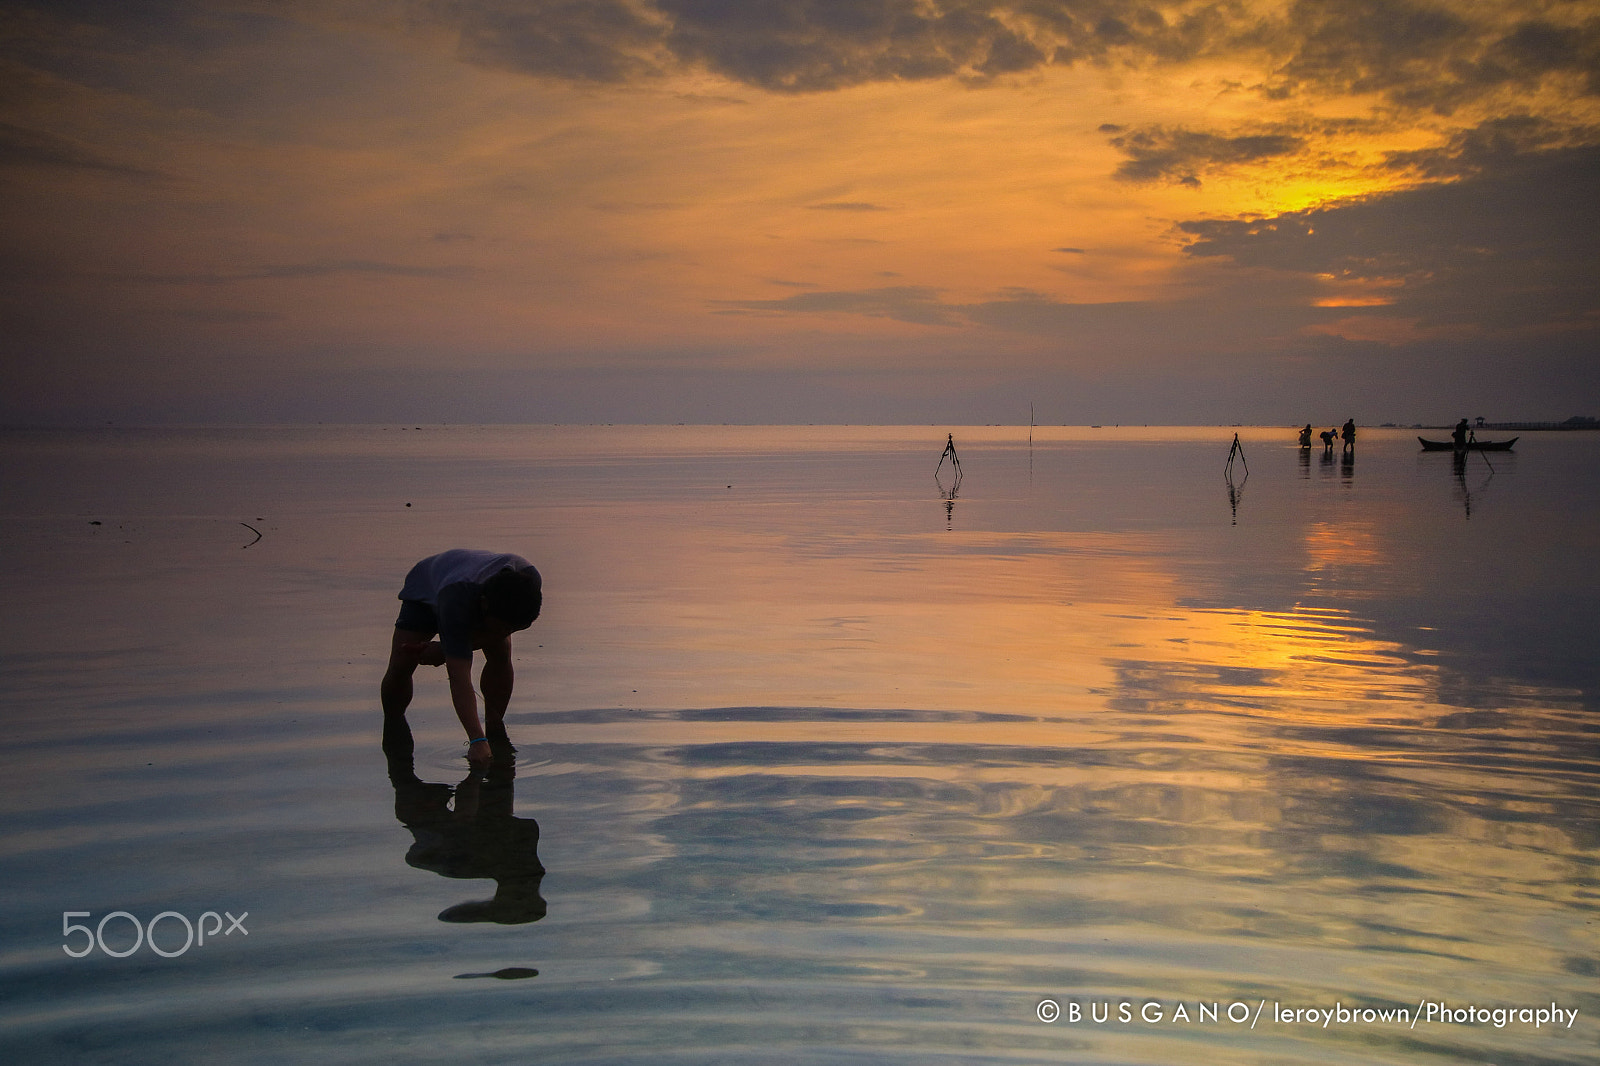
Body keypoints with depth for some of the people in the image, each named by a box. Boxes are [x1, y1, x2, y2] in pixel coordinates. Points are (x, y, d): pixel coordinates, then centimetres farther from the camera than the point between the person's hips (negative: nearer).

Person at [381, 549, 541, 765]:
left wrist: (445, 651, -30)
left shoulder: (529, 580, -39)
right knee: (400, 667, -13)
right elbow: (459, 677, -52)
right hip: (426, 589, -3)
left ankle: (495, 729, -4)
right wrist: (477, 741, -59)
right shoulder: (456, 602, -51)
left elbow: (499, 634, -21)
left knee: (501, 655, -21)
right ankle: (392, 723, 16)